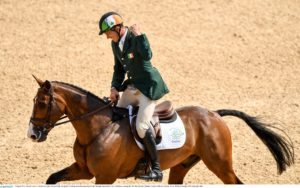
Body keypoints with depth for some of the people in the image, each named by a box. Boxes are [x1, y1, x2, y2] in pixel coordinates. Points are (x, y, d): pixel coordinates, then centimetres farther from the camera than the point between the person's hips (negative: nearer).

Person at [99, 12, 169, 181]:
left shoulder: (136, 38, -17)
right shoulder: (116, 43, 6)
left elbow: (147, 56, -35)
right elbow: (119, 68, 17)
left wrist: (139, 35, -30)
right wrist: (115, 87, 4)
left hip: (149, 86, -9)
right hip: (132, 86, 9)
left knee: (141, 126, -19)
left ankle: (157, 169, -14)